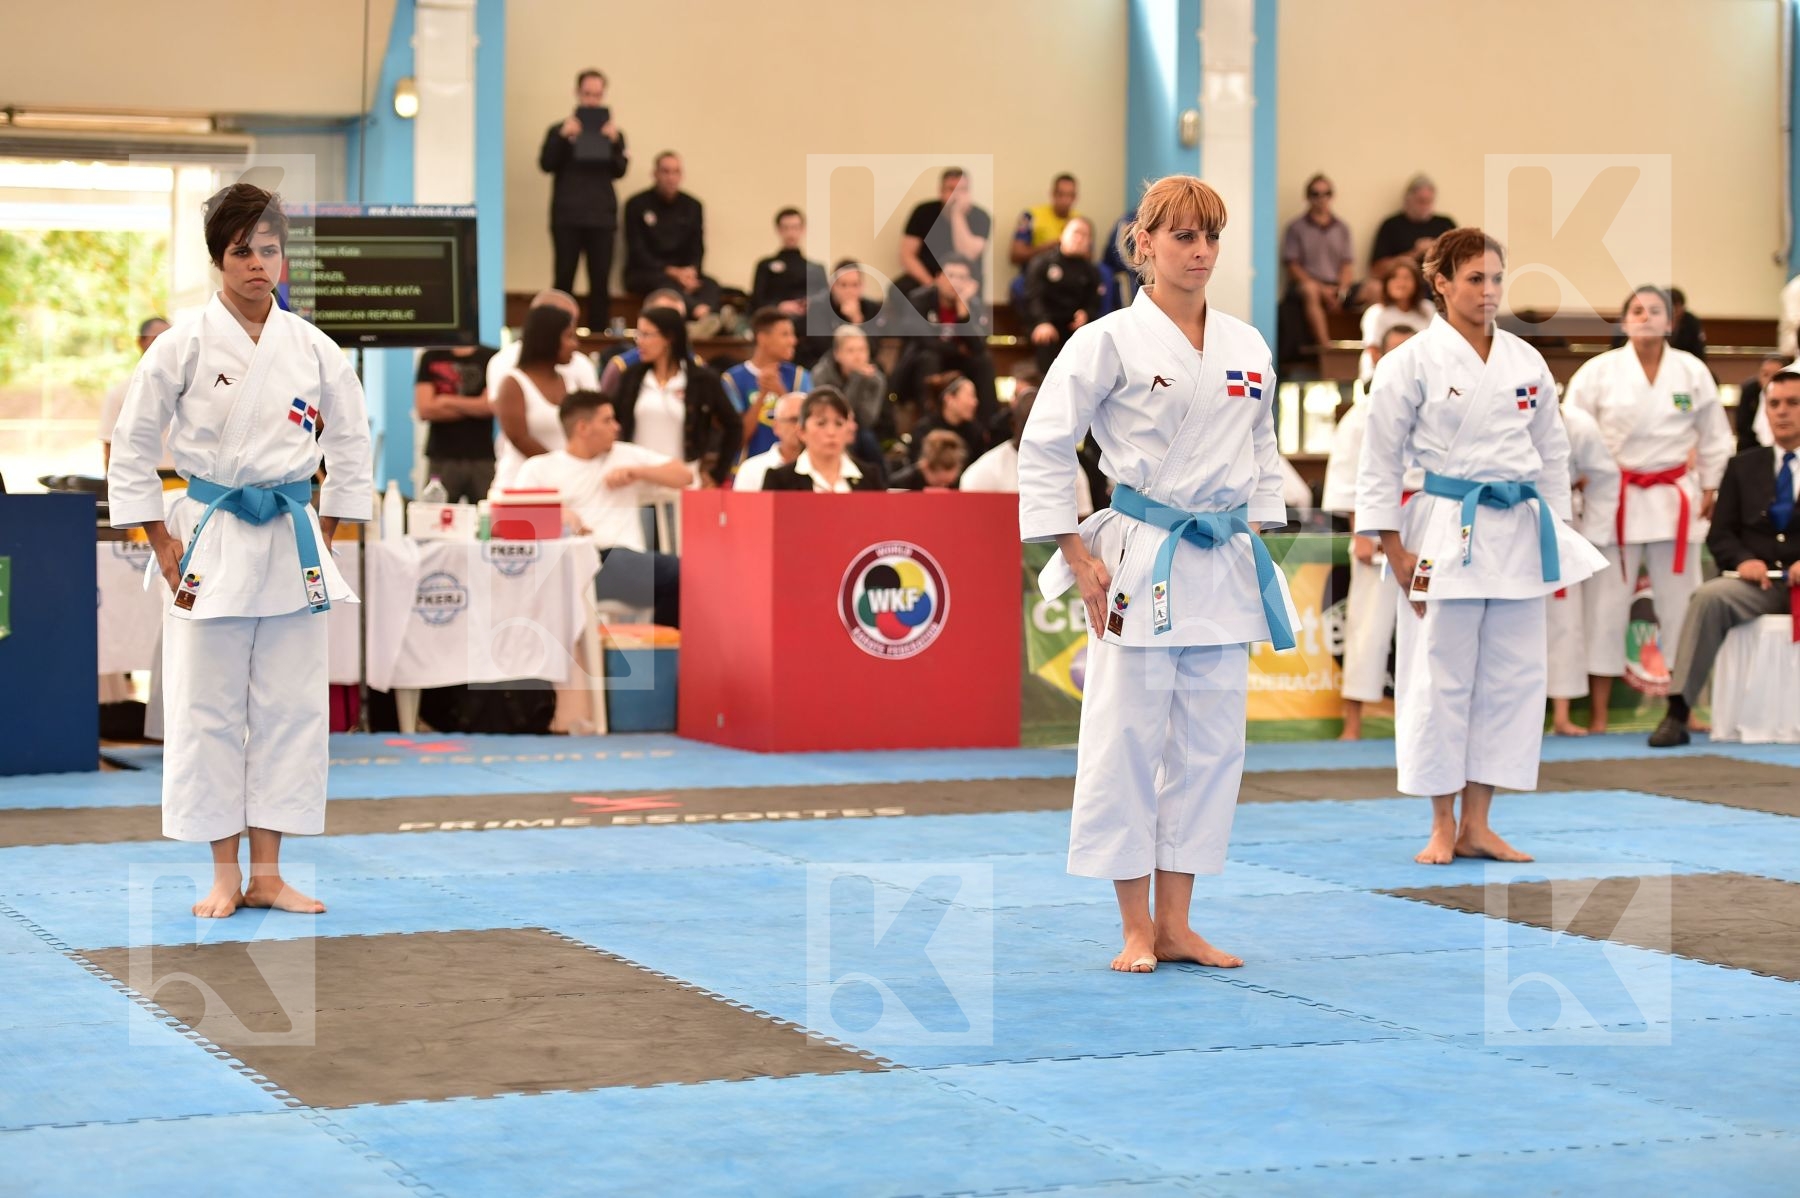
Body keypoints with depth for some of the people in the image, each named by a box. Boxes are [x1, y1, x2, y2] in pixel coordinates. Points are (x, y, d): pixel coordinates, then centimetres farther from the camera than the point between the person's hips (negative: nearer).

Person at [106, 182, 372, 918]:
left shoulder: (312, 350, 2)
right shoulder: (183, 347, -6)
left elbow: (351, 443, 12)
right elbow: (132, 446, -1)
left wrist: (324, 535, 7)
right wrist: (163, 545, -4)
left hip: (292, 540, 3)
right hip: (211, 543, -3)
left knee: (291, 708, 5)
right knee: (207, 709, 0)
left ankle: (267, 875, 14)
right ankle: (224, 876, 11)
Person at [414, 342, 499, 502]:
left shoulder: (491, 357, 6)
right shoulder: (430, 358, 9)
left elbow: (490, 405, -5)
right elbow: (424, 410, -1)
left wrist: (447, 401, -1)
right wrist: (473, 408, -2)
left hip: (483, 458, 0)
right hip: (441, 457, 0)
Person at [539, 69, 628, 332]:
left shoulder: (613, 132, 10)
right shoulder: (559, 129, 7)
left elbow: (619, 171, 0)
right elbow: (546, 164, -5)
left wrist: (614, 142, -16)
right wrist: (562, 137, -17)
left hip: (601, 215, 1)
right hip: (567, 216, -1)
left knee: (600, 280, -3)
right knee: (564, 278, -2)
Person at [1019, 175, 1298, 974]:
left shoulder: (1247, 348, 9)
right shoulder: (1111, 341, -7)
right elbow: (1044, 448, -6)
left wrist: (1255, 540, 11)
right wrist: (1079, 561, -9)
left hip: (1223, 569, 5)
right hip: (1139, 566, -5)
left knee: (1209, 744, 7)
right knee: (1126, 742, -2)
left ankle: (1176, 926, 16)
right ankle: (1136, 929, 9)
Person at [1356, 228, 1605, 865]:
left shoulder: (1526, 362, 9)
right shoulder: (1413, 362, -5)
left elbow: (1551, 450, 17)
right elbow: (1381, 458, -3)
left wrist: (1555, 533, 12)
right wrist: (1395, 550, -8)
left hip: (1519, 534, 5)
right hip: (1447, 534, -5)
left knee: (1513, 678, 5)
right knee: (1441, 678, -2)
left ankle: (1477, 825, 14)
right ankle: (1442, 828, 10)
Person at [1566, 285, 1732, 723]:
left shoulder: (1692, 371, 1)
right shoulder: (1599, 371, -4)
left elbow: (1714, 436, 11)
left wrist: (1709, 488, 10)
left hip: (1674, 497, 2)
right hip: (1615, 496, -2)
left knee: (1680, 603, 5)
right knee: (1607, 604, 0)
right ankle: (1598, 716, 8)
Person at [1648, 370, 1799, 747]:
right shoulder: (1743, 467, 16)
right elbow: (1719, 534, 12)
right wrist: (1743, 560, -11)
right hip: (1755, 581, 2)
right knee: (1708, 598, -30)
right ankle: (1677, 713, -33)